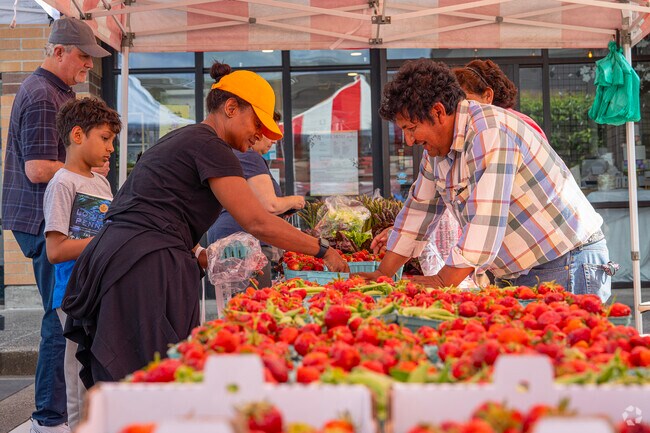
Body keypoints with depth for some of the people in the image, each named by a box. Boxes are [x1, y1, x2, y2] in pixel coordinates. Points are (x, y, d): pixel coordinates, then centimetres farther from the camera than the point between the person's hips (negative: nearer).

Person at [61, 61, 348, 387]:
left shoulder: (180, 139, 23)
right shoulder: (210, 146, -6)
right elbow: (257, 223, -12)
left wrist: (214, 263, 13)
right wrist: (322, 250, -3)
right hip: (148, 270, -10)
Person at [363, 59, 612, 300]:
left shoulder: (490, 132, -20)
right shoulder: (438, 144, 8)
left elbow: (487, 219, -28)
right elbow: (418, 210, 15)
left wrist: (442, 282, -26)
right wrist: (383, 274, 10)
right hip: (517, 275, 8)